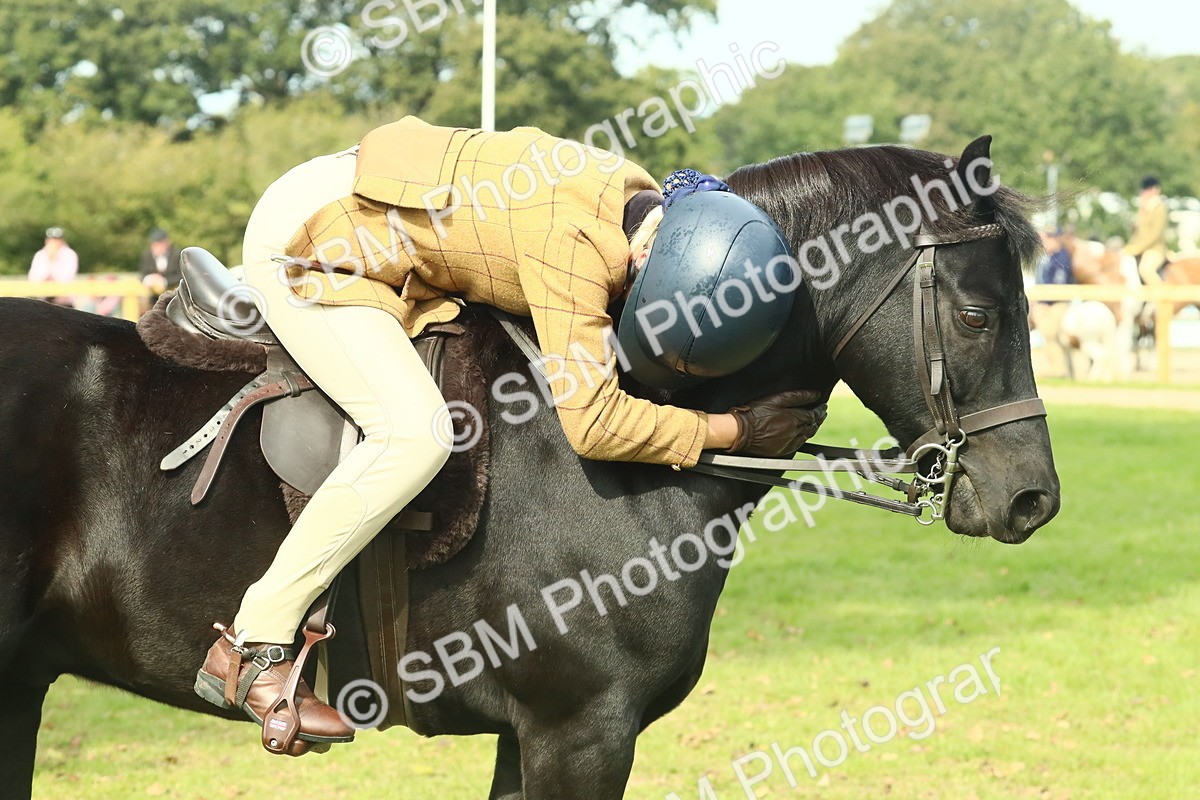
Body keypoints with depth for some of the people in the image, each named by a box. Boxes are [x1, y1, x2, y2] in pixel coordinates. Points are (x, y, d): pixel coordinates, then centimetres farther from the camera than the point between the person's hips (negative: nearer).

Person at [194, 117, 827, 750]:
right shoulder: (573, 239, -34)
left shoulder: (641, 201, -7)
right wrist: (734, 430, -25)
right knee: (417, 432, -24)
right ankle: (250, 650, -19)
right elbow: (591, 419, -34)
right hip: (303, 245, -9)